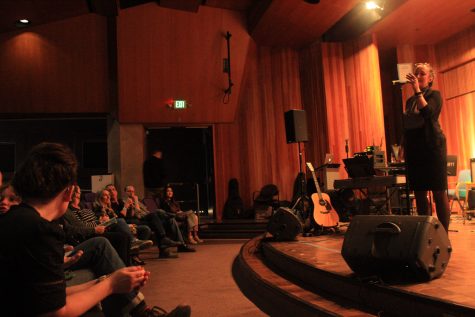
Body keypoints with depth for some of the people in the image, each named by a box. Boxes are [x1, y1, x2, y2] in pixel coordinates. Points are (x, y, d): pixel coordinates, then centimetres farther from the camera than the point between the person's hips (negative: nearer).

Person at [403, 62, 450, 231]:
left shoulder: (434, 95, 2)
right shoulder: (410, 101, 18)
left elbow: (428, 113, -18)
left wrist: (417, 91, -19)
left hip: (432, 147, -5)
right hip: (414, 149, 6)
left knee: (439, 193, -5)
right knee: (419, 194, 4)